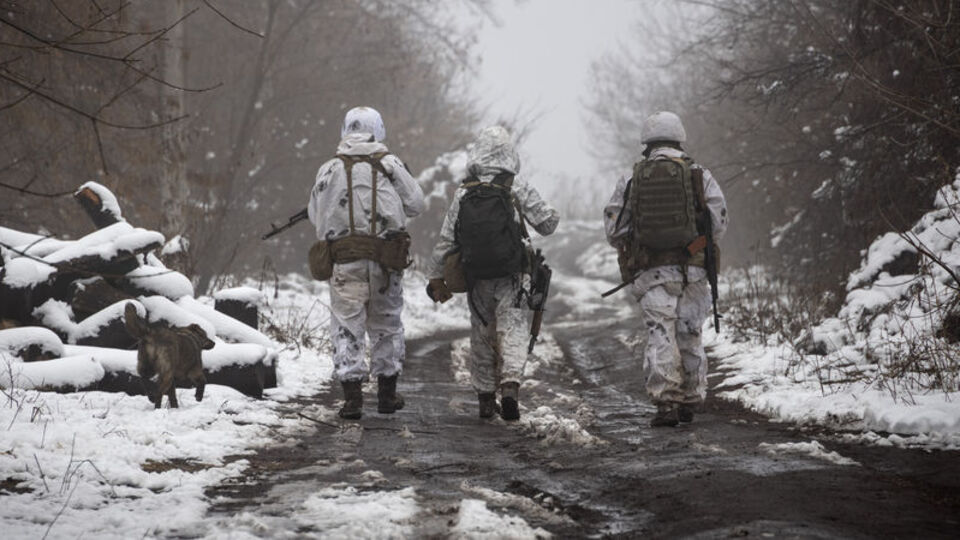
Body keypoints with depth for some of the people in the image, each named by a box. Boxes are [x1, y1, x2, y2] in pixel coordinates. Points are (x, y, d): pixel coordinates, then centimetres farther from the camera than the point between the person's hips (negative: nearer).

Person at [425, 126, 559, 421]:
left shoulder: (463, 193, -1)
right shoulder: (517, 188, -7)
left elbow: (446, 239, 1)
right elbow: (547, 224, -2)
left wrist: (436, 277, 9)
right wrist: (552, 214, 21)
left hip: (477, 279, 2)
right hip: (511, 278, -2)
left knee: (482, 336, 13)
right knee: (512, 330, -4)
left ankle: (486, 399, 19)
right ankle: (510, 385, -27)